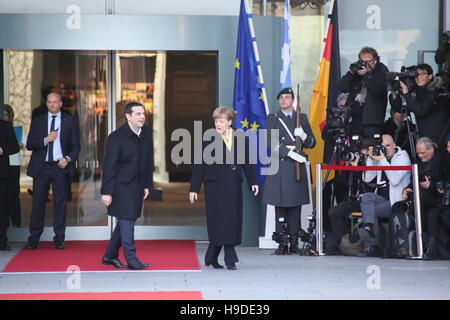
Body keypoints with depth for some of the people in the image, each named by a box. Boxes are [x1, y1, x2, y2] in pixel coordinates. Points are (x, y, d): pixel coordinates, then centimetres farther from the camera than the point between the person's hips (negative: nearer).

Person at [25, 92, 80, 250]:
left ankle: (59, 239, 6)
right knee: (38, 202, 1)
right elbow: (29, 145, 4)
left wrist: (68, 159, -10)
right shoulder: (38, 121, 8)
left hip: (60, 166, 0)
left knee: (61, 203, 0)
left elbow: (76, 145, 7)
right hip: (41, 167, 0)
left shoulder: (69, 121, 7)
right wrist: (45, 140, -12)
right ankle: (34, 239, 7)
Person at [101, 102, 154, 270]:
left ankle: (110, 256, 23)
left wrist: (147, 185, 12)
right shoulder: (117, 137, -13)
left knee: (125, 221, 12)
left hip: (138, 187, 7)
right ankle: (131, 259, 0)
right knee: (127, 221, -6)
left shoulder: (147, 133, 5)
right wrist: (106, 192, -15)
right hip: (122, 186, -7)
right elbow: (109, 166, -13)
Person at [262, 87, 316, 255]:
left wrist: (303, 136, -8)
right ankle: (281, 244, -2)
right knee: (280, 208, -4)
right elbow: (271, 143, -4)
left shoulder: (302, 118, 16)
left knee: (295, 208, 1)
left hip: (297, 168, 2)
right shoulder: (272, 119, 9)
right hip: (280, 168, -2)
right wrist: (289, 152, -15)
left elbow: (312, 143, 13)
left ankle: (294, 243, 5)